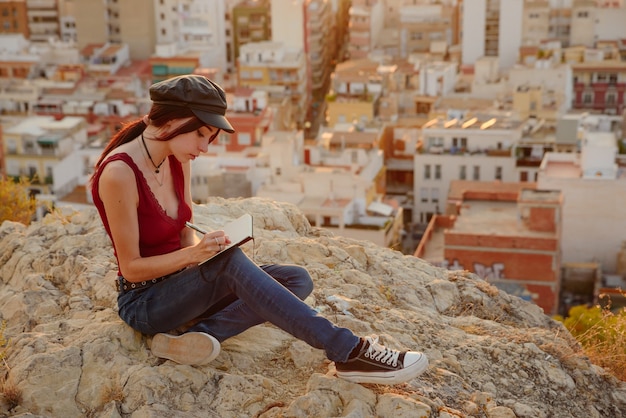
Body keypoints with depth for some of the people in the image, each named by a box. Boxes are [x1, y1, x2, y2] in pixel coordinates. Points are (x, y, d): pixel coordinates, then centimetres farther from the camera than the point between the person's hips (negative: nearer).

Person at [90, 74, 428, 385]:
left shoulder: (177, 161, 3)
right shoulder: (119, 172, -21)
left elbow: (185, 235, 9)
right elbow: (131, 267, -18)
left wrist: (204, 247, -13)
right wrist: (193, 254, -30)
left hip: (180, 286, 8)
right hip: (144, 303, -8)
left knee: (297, 279, -7)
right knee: (230, 261, -35)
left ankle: (203, 333, -25)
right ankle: (348, 351, -34)